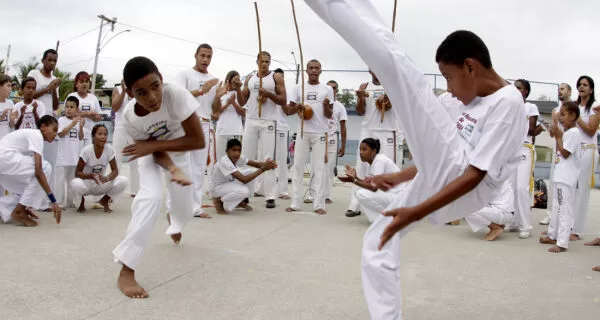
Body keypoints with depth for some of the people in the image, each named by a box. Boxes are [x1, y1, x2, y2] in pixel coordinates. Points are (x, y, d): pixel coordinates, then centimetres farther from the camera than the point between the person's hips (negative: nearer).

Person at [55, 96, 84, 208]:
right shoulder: (62, 120, -3)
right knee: (60, 179, -3)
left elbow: (80, 138, 10)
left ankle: (70, 201, 19)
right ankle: (59, 201, 2)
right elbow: (61, 134, -15)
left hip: (75, 155, 5)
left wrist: (81, 127, -6)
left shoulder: (78, 121, 10)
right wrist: (72, 124, -19)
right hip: (63, 156, -5)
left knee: (72, 179, 11)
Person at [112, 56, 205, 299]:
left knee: (185, 209, 10)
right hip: (152, 152, -1)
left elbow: (198, 140, -36)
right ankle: (126, 270, -19)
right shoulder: (129, 118, -32)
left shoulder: (175, 94, -40)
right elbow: (156, 152, -23)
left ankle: (174, 221, 51)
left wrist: (153, 145, -38)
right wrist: (173, 169, -44)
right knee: (151, 197, -27)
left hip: (178, 150, 1)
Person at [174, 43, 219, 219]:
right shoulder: (185, 74, 2)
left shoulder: (214, 80, 17)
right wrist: (201, 91, -20)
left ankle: (195, 207, 6)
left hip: (205, 126, 5)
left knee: (199, 167, 4)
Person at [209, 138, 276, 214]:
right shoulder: (224, 162, -34)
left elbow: (256, 164, -13)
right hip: (217, 188, -9)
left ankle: (240, 201, 9)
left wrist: (266, 164, -37)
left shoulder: (239, 158, -11)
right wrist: (263, 169, -40)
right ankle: (218, 201, -9)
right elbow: (244, 180, -40)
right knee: (244, 191, -33)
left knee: (252, 173, -5)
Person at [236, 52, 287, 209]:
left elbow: (284, 101, -2)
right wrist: (238, 89, -4)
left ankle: (271, 197, -6)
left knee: (268, 159, -6)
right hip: (251, 121, 4)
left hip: (268, 122, -4)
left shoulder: (276, 77, 2)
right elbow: (242, 102, 13)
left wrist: (268, 93, -17)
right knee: (246, 158, 3)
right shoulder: (249, 79, 14)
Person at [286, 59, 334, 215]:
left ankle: (319, 204, 0)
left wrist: (327, 107, -18)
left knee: (319, 168, -2)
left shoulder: (327, 89, 3)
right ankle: (295, 203, 5)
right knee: (298, 166, 1)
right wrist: (297, 107, -5)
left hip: (320, 133, -2)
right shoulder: (299, 88, 8)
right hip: (303, 132, 2)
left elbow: (329, 115, 4)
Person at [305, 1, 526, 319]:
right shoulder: (475, 102, 21)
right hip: (438, 179, 10)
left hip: (459, 192, -10)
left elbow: (476, 174, -15)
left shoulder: (508, 102, -8)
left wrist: (416, 213, -17)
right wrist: (398, 177, 26)